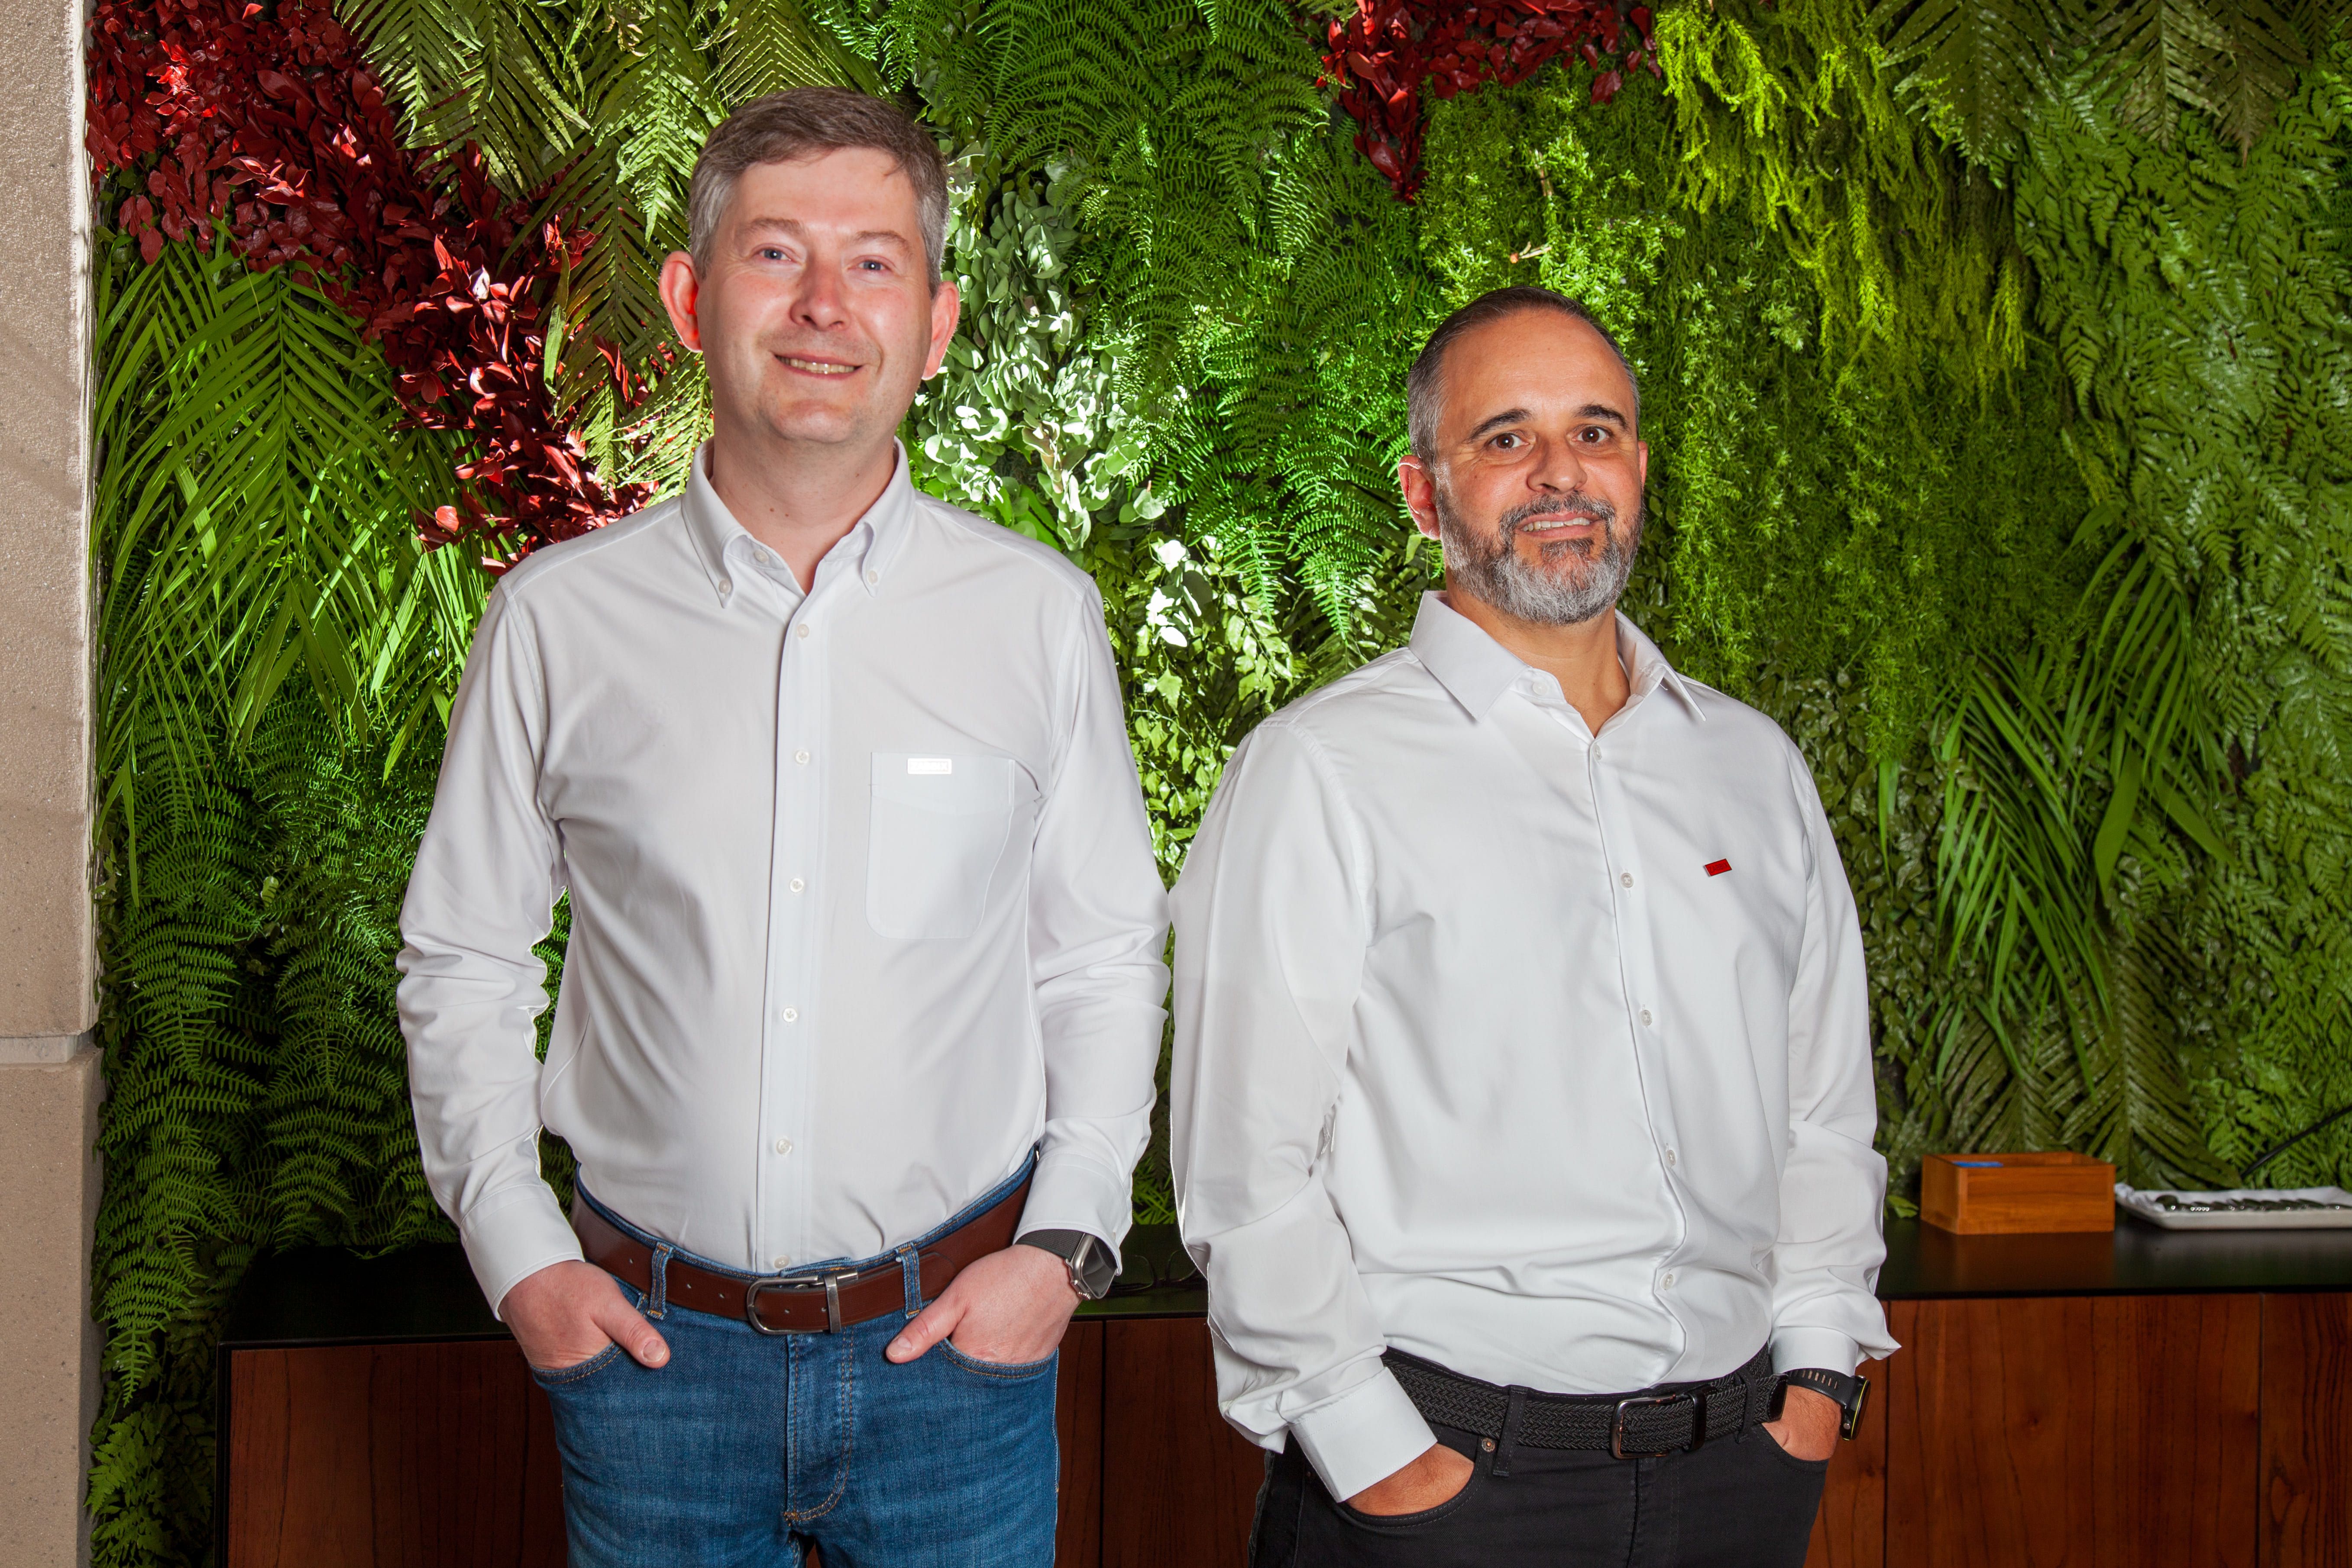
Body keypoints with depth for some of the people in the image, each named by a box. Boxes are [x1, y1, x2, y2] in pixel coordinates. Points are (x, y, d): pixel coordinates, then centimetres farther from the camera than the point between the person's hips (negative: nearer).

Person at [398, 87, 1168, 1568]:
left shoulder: (1039, 614, -1)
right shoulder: (558, 619, -1)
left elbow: (1108, 957, 6)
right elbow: (462, 958, 7)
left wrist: (1066, 1238, -3)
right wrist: (516, 1249, 0)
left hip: (956, 1336, 0)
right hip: (647, 1340, 0)